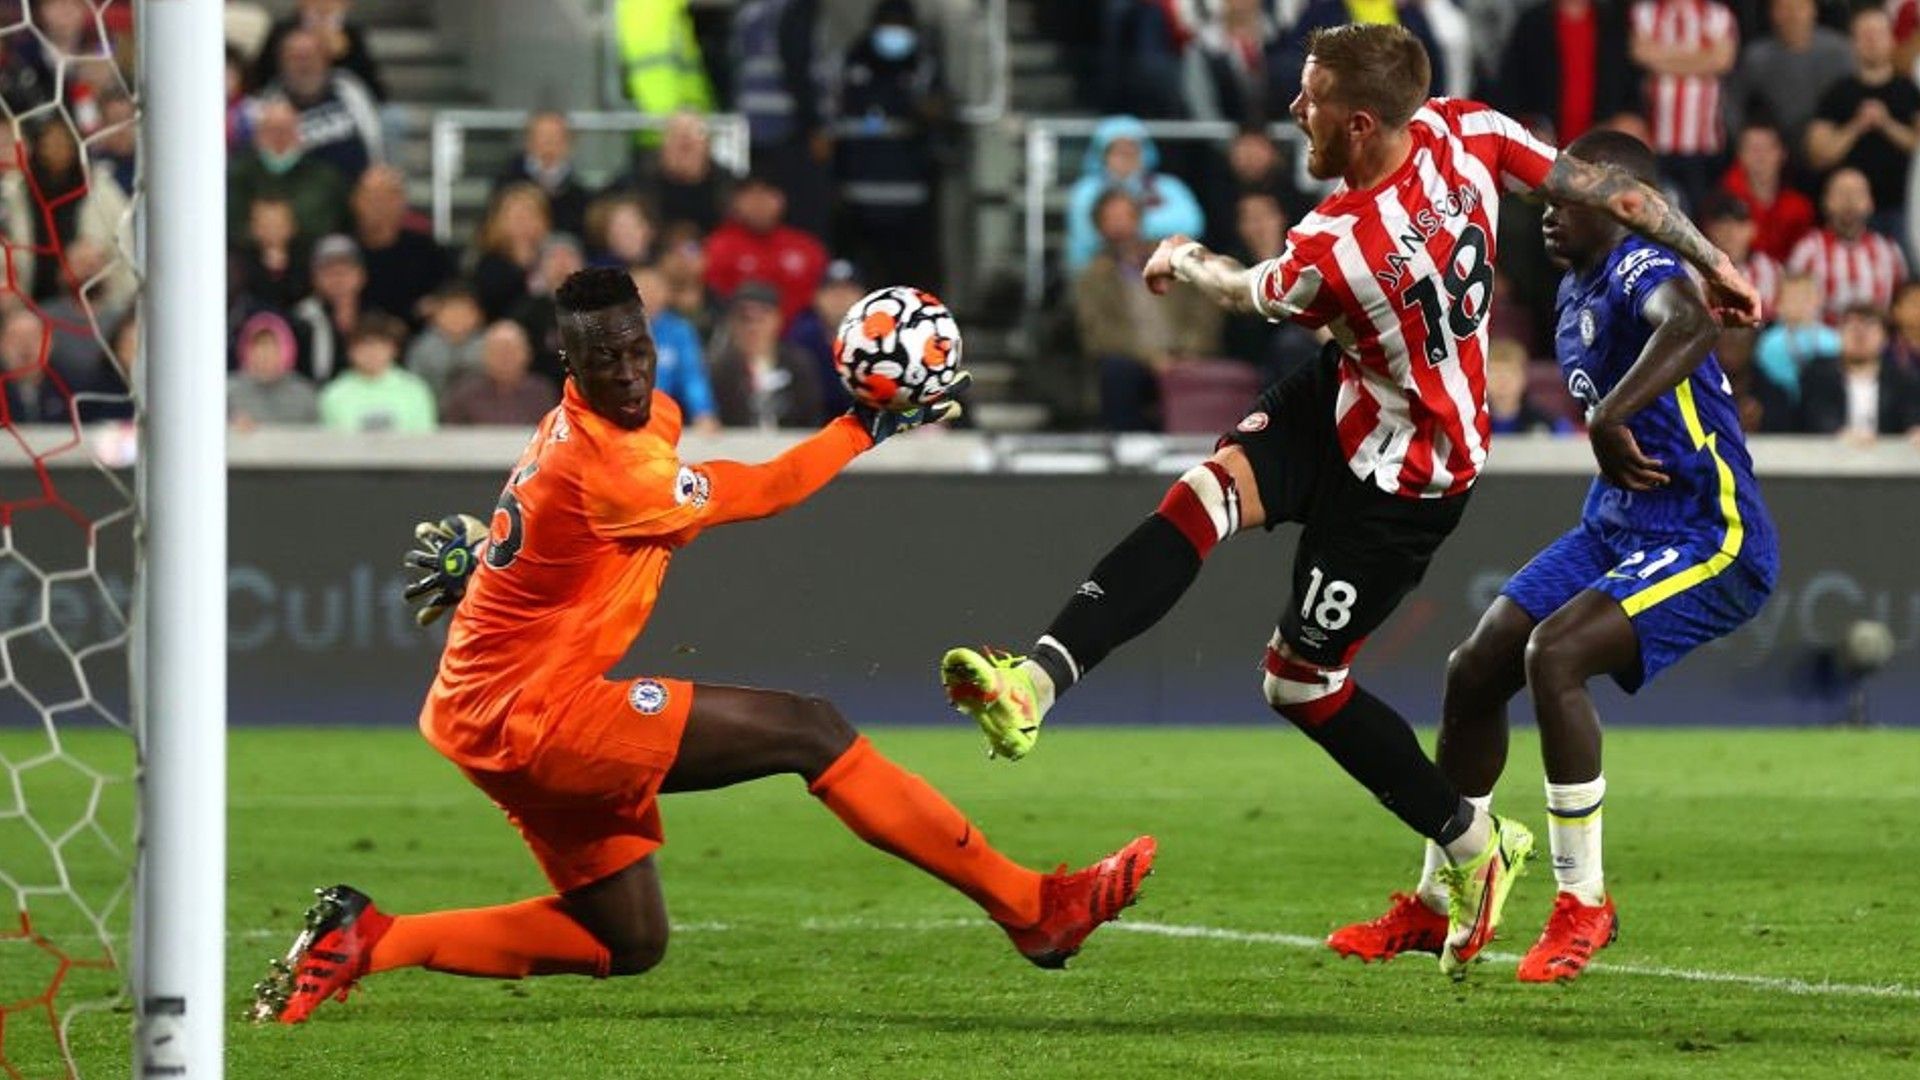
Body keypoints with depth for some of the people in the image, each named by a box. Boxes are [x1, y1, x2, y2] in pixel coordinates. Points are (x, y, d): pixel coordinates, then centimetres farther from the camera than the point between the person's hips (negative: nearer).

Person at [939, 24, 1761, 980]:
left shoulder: (1336, 249, -34)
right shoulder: (1464, 132, -16)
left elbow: (1252, 294, -9)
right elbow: (1613, 192, -6)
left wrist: (1183, 260, 13)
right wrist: (1712, 263, 10)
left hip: (1403, 479, -8)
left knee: (1302, 680, 5)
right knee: (1209, 491, -13)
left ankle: (1475, 845, 23)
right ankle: (1036, 679, -26)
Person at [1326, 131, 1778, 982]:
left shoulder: (1640, 272, -19)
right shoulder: (1574, 295, 11)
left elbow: (1689, 325, -43)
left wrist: (1611, 417, -49)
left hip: (1709, 539, -10)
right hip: (1617, 527, 10)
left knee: (1552, 652, -28)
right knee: (1476, 666, 6)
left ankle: (1583, 903, -15)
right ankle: (1437, 905, 22)